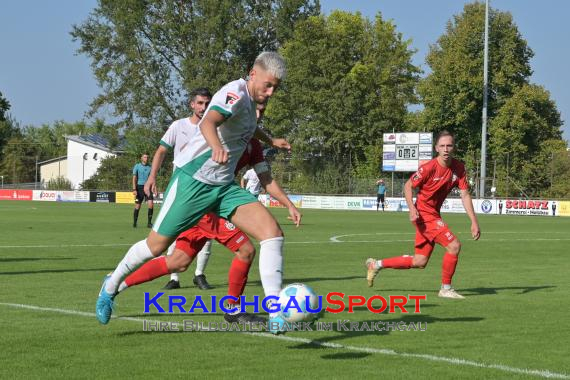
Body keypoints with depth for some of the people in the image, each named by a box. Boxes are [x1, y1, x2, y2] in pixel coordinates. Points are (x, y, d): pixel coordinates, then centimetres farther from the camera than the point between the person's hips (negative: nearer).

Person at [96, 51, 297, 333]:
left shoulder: (249, 100, 11)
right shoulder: (236, 92, -17)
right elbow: (208, 122, -39)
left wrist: (270, 140, 45)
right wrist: (217, 147, -58)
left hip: (224, 187, 8)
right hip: (193, 180, -8)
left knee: (272, 232, -13)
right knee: (156, 245, 5)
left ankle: (276, 315, -16)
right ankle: (111, 286, 33)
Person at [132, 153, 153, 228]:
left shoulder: (150, 167, 10)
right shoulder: (137, 166, 2)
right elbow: (134, 178, -2)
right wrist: (134, 189, -11)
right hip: (139, 187, -2)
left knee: (151, 204, -14)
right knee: (137, 206, 1)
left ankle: (149, 223, -7)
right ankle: (134, 223, 14)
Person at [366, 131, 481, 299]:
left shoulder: (459, 168, -2)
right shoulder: (429, 168, -19)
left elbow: (465, 195, -1)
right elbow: (408, 186, -9)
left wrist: (474, 221, -7)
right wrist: (412, 208, -24)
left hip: (434, 215, 7)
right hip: (423, 214, -7)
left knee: (420, 262, 11)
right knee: (454, 246, -16)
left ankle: (377, 264, 23)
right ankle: (446, 288, 0)